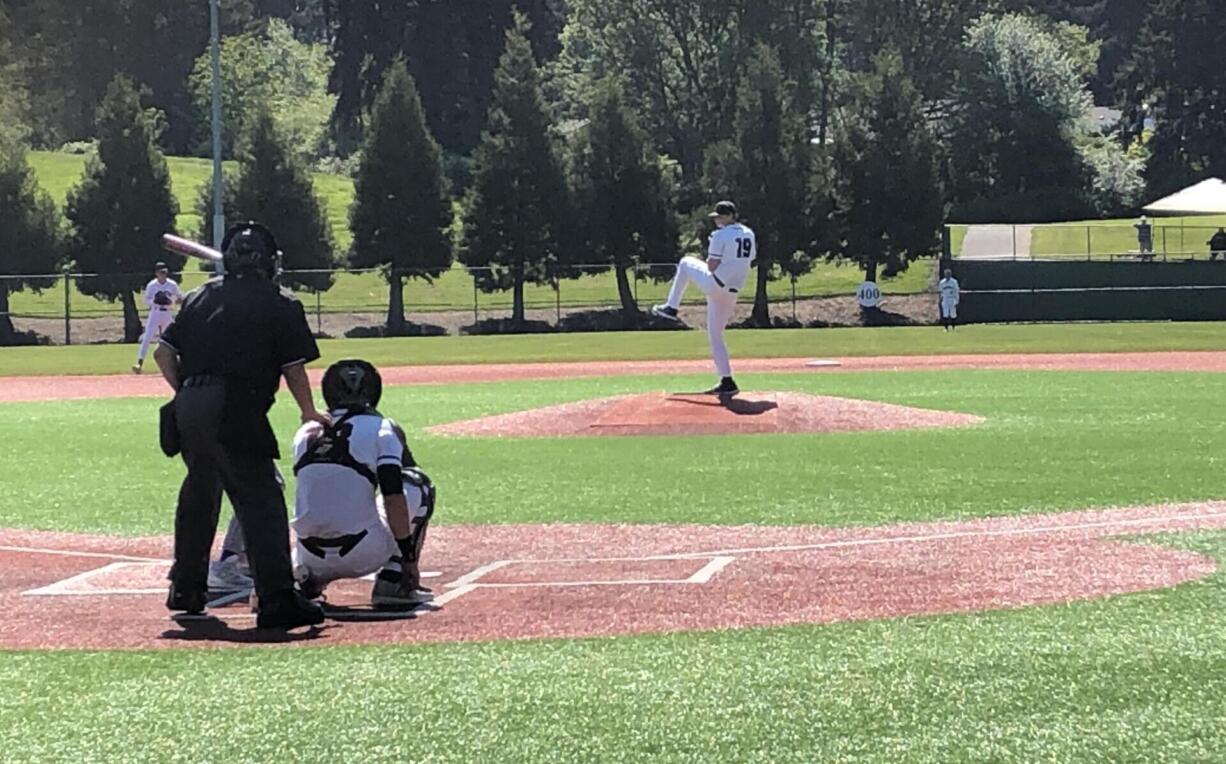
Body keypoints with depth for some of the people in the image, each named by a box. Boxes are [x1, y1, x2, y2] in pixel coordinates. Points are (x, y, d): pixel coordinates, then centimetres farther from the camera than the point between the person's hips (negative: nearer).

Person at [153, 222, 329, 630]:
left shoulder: (201, 296, 19)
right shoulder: (280, 305, 5)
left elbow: (164, 352, 14)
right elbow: (294, 369, 4)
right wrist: (310, 415, 18)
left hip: (188, 408, 6)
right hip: (235, 409, -6)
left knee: (199, 493, 24)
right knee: (261, 497, -9)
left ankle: (186, 589, 34)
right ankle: (277, 599, -20)